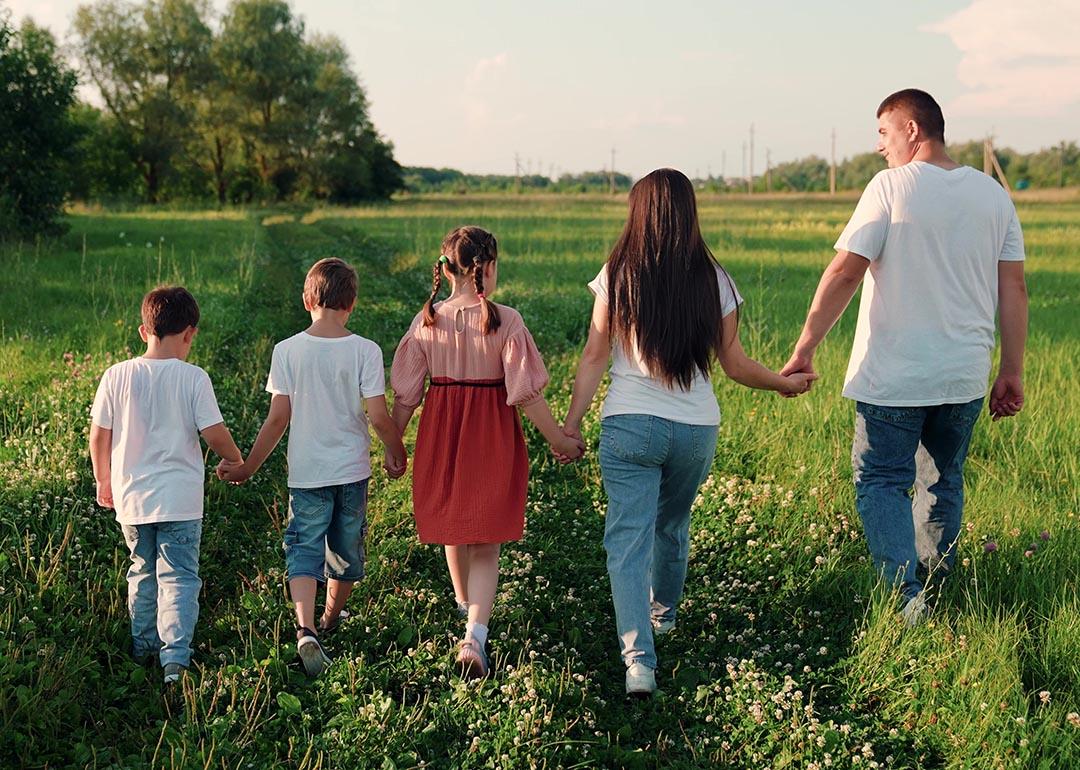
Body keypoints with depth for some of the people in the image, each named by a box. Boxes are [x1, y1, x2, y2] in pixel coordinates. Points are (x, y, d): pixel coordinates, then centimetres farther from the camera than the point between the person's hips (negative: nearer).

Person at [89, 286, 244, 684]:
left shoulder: (117, 376, -2)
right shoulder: (193, 378, -10)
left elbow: (99, 434, 2)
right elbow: (214, 433, -11)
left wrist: (103, 480, 17)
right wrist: (237, 461, 9)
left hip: (131, 497, 3)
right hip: (179, 500, -3)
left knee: (143, 572, 21)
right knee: (179, 577, 2)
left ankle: (144, 647, 32)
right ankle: (175, 656, -11)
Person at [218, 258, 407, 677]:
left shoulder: (287, 350, -7)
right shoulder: (365, 350, -9)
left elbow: (278, 418, -8)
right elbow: (378, 416, -11)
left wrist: (247, 467, 3)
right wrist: (397, 453, 7)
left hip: (307, 472, -1)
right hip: (353, 469, 1)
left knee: (304, 549, 2)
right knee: (346, 549, 19)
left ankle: (306, 628, -20)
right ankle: (331, 618, 39)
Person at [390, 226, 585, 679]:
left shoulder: (427, 320, -4)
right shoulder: (506, 321, -14)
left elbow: (406, 394, 0)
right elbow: (525, 394, -14)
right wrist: (558, 440, -3)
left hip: (442, 435, 3)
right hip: (493, 438, -3)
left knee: (453, 527, 24)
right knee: (485, 546, 2)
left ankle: (464, 604, 48)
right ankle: (475, 634, -14)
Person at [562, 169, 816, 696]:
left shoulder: (617, 277, -4)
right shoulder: (712, 281, -1)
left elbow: (594, 356, -3)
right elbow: (734, 364, 4)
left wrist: (571, 423, 4)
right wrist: (786, 383, 20)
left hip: (629, 425, -3)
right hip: (696, 429, 3)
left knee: (628, 539, -3)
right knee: (672, 528, 24)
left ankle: (639, 658, -17)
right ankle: (663, 614, 47)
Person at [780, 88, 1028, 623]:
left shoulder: (891, 187, -9)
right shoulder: (992, 194, 6)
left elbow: (844, 273, -13)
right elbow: (1013, 288, 6)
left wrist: (804, 350, -8)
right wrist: (1012, 372, 11)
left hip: (893, 376, -5)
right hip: (965, 376, 5)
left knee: (881, 481, 3)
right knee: (942, 482, 19)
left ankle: (905, 592, -12)